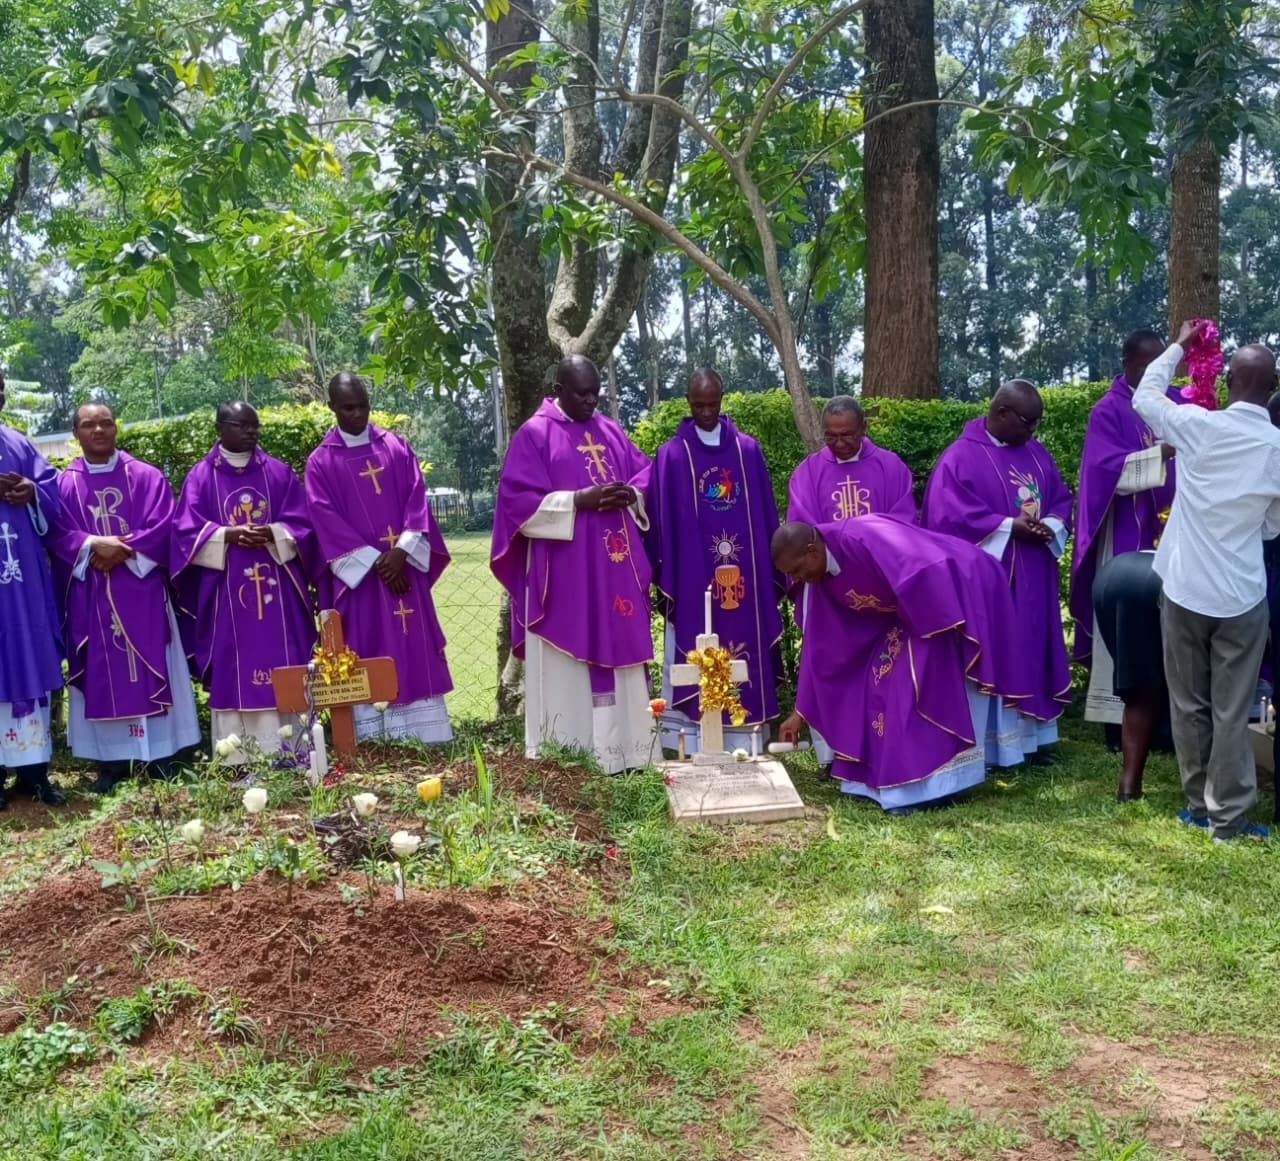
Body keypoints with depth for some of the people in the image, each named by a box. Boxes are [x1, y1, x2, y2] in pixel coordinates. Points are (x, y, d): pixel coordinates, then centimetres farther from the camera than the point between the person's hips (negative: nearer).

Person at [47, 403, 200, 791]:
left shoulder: (147, 477, 5)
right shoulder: (63, 483, 7)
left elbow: (163, 526, -4)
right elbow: (57, 533, -2)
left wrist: (124, 551, -16)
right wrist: (94, 546, -19)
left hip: (140, 589, -1)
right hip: (89, 595, 1)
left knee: (149, 667, 1)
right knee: (102, 674, 2)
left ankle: (160, 755, 7)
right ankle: (111, 760, 8)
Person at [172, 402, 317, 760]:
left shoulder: (279, 472, 10)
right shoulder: (200, 476, 7)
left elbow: (302, 523, 4)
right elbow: (187, 531, -1)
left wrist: (271, 534, -15)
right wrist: (229, 535, -17)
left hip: (276, 588, 1)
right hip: (226, 593, -1)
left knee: (283, 671, 0)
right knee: (233, 672, -1)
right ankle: (237, 759, 3)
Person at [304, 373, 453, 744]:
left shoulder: (396, 446, 9)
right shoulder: (321, 462, 1)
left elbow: (416, 498, 3)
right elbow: (326, 519, -6)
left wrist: (401, 551, -11)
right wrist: (375, 562, -14)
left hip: (404, 567, 3)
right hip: (357, 572, -2)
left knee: (417, 651, 3)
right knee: (366, 658, -1)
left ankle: (428, 739, 8)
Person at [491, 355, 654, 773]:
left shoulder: (611, 431, 14)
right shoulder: (534, 434, -3)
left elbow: (645, 473, 17)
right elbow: (518, 498, -10)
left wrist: (631, 496, -7)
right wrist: (580, 500, -18)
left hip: (616, 570, 6)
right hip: (564, 574, -6)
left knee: (620, 653, 8)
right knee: (568, 667, -2)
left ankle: (623, 748, 16)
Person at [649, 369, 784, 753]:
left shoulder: (748, 450, 8)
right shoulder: (671, 455, 2)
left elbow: (766, 517, 10)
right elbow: (661, 524, 1)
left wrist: (773, 576, 8)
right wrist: (666, 583, -3)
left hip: (744, 578, 2)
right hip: (693, 580, -2)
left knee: (745, 660, 5)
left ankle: (745, 747, 13)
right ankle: (695, 748, 5)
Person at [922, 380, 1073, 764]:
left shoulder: (1037, 453, 11)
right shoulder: (960, 458, -10)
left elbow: (1062, 499, 14)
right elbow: (948, 515, -18)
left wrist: (1050, 525, -9)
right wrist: (1008, 527, -19)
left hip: (1033, 581, 7)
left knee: (1031, 652, 11)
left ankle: (1028, 736, 21)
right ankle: (991, 744, 5)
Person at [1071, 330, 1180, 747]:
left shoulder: (1176, 402, 10)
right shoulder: (1108, 411, -4)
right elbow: (1109, 469, -15)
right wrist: (1162, 454, -26)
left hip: (1174, 527, 4)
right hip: (1127, 533, -4)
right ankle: (1118, 713, 7)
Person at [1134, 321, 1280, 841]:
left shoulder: (1199, 426, -8)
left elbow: (1144, 396, 11)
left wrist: (1180, 346, 22)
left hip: (1185, 588, 0)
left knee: (1188, 704, 12)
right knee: (1232, 711, 6)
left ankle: (1199, 806, 21)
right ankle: (1228, 818, 12)